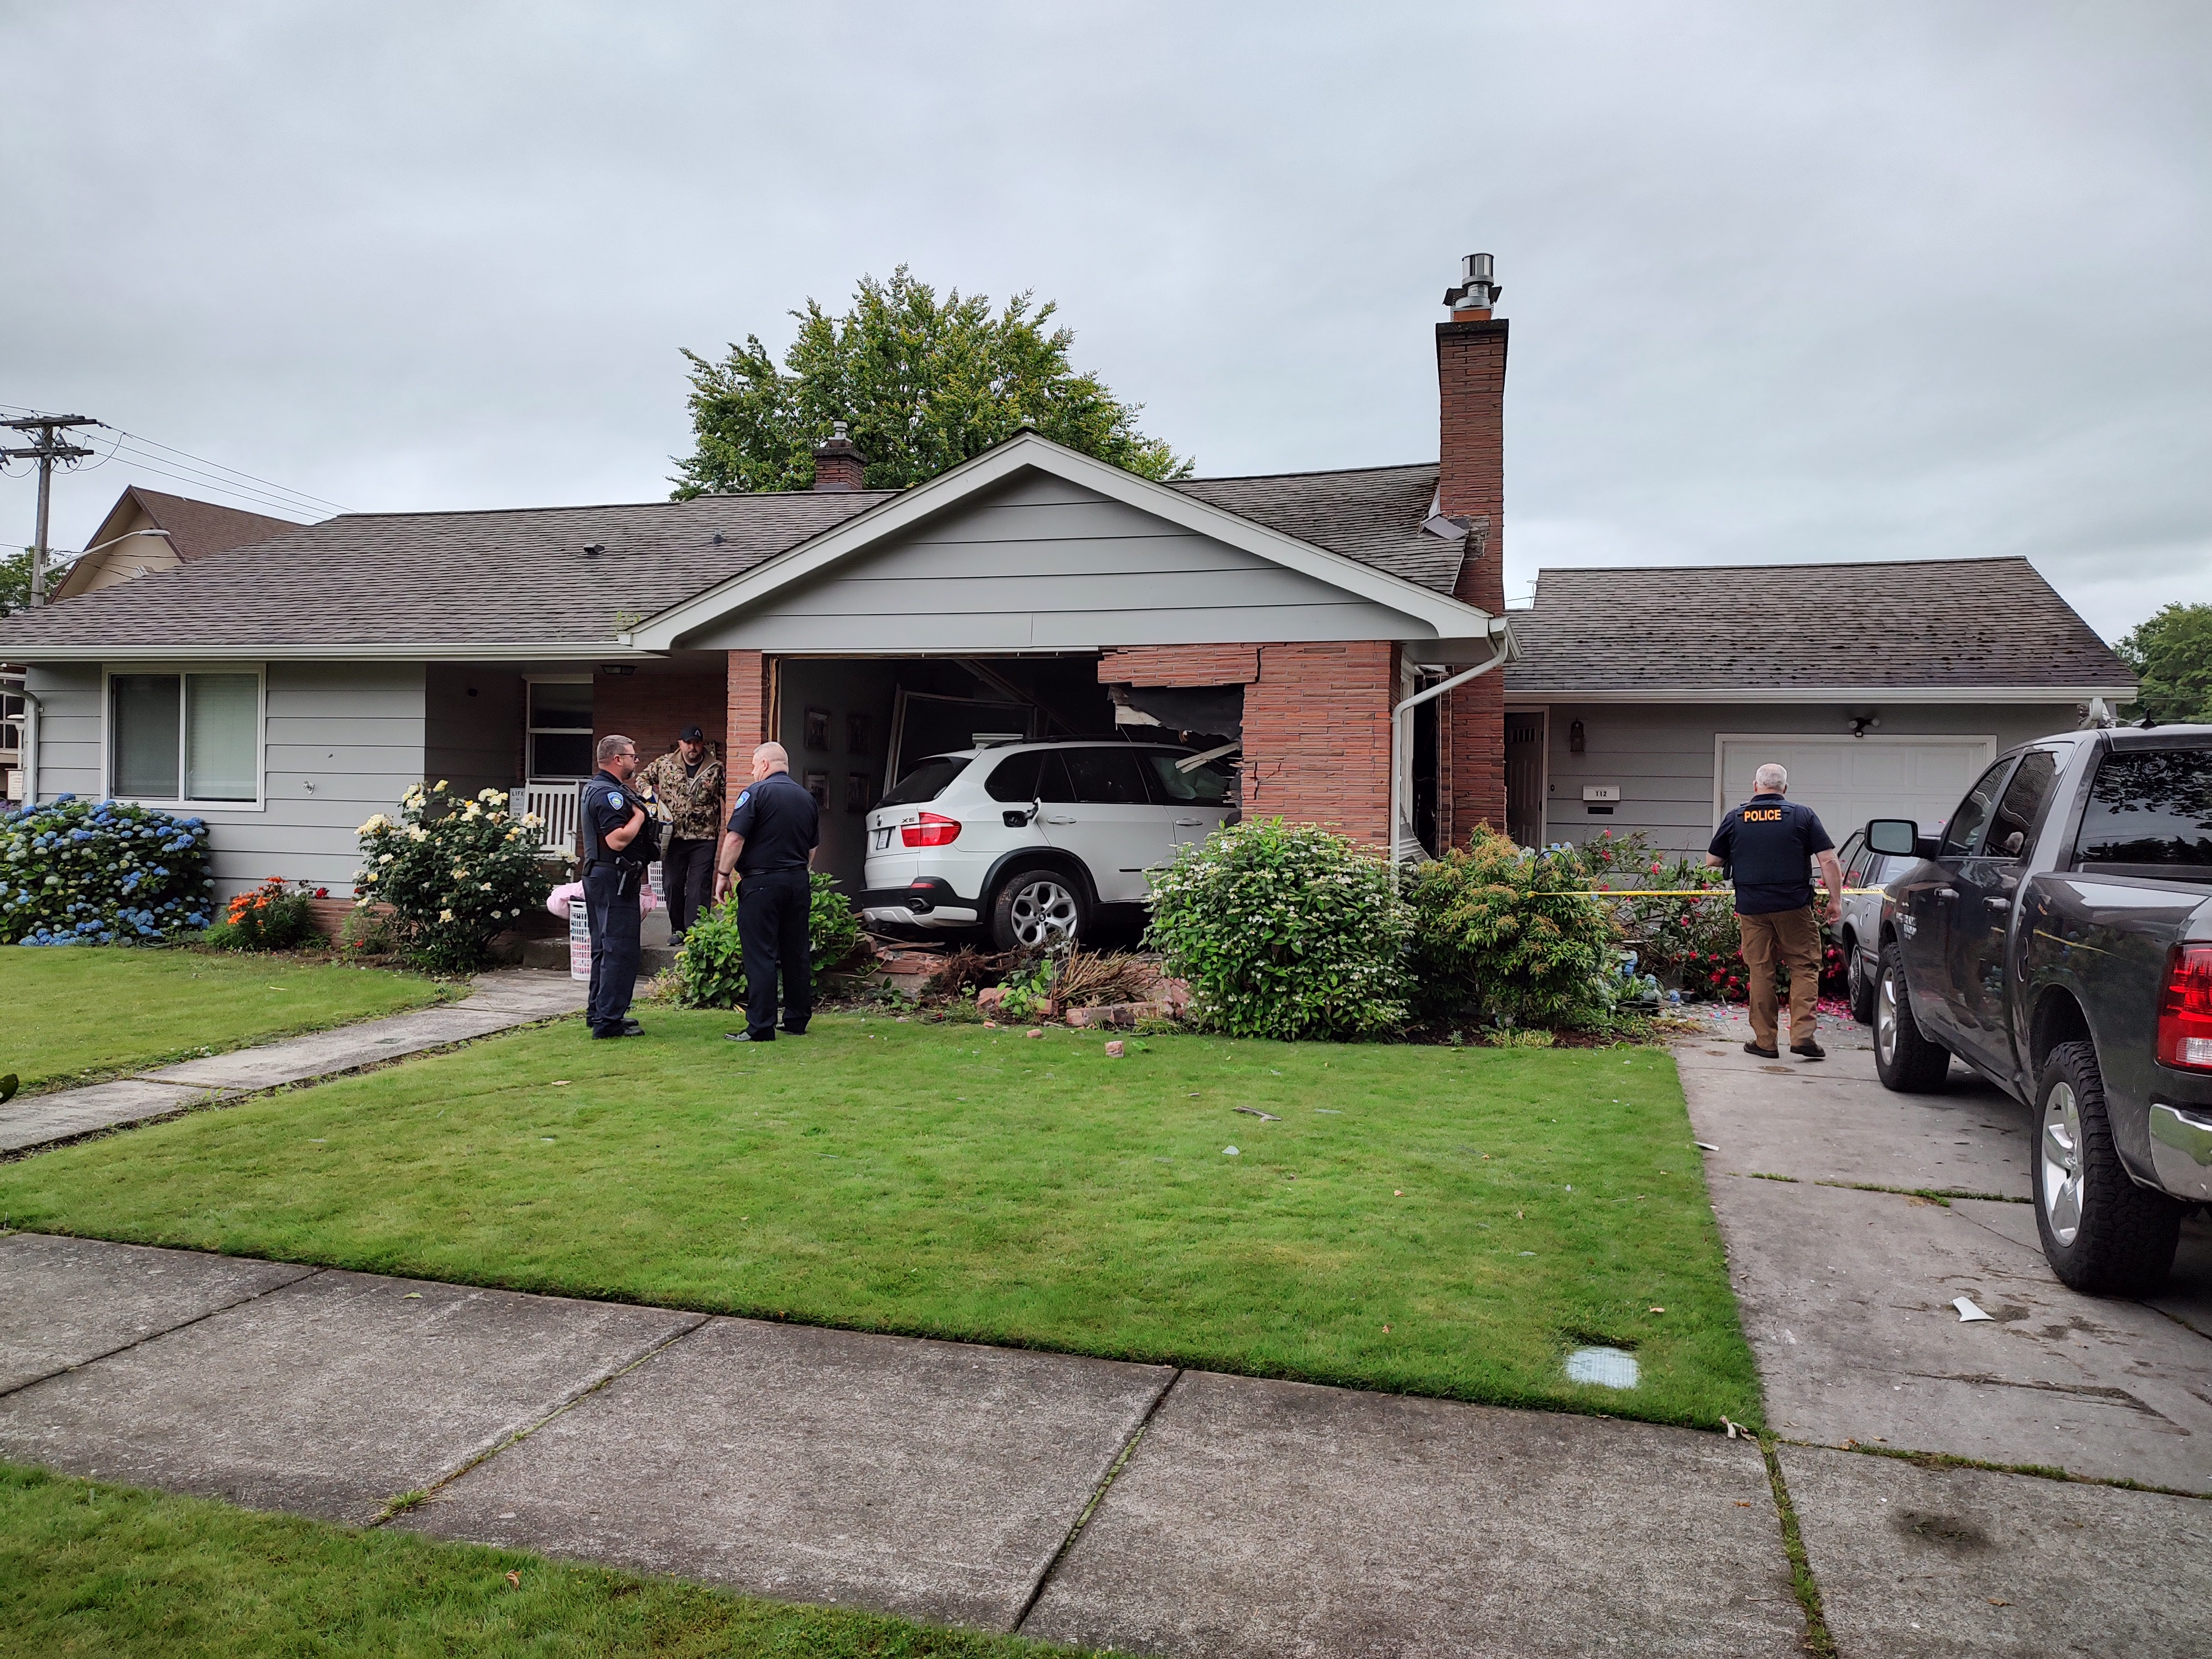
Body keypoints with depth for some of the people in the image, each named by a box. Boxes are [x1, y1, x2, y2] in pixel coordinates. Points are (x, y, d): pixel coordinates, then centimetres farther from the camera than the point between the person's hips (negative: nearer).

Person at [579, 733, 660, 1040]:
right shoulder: (610, 793, -18)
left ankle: (598, 1011, 26)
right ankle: (609, 1020, -8)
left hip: (597, 875, 11)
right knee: (620, 949, -9)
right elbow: (618, 840, -28)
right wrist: (639, 816, -12)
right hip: (614, 879, -11)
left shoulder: (594, 789, 17)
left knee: (605, 947, 18)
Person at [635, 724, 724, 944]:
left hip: (704, 838, -2)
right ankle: (678, 929, 20)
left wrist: (723, 829, -1)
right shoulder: (664, 764, 5)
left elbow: (726, 799, 5)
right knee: (672, 884, 8)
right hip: (674, 836, 2)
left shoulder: (716, 769, 1)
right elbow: (643, 778, 19)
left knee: (699, 887, -5)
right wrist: (650, 792, -2)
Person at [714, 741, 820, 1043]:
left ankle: (760, 1027, -5)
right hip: (798, 882, 7)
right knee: (797, 953, 12)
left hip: (761, 884, -7)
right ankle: (797, 1020, 18)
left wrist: (723, 874, -7)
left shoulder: (758, 792, -8)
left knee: (760, 956, -5)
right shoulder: (807, 798, 13)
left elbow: (735, 838, -14)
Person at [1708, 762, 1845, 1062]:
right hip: (1794, 905, -1)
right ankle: (1802, 1035, -1)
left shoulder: (1735, 819, 5)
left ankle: (1764, 1041, 10)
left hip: (1751, 907, 2)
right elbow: (1828, 860, -4)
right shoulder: (1803, 816, 1)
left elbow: (1711, 861, 11)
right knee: (1804, 967, 8)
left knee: (1759, 972, 7)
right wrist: (1836, 900, 2)